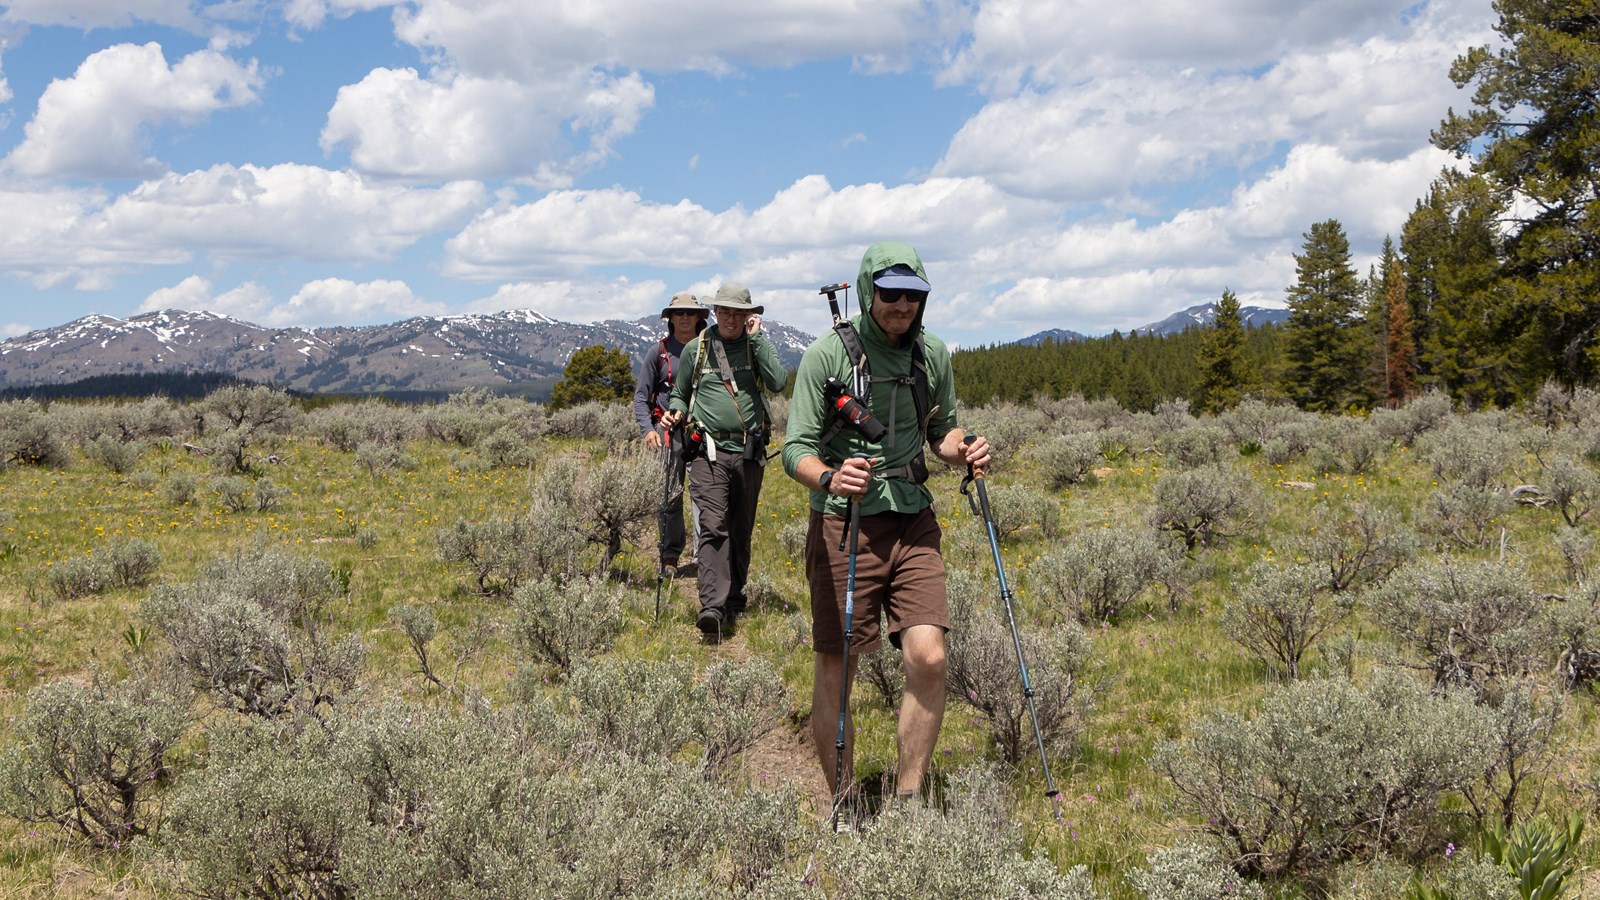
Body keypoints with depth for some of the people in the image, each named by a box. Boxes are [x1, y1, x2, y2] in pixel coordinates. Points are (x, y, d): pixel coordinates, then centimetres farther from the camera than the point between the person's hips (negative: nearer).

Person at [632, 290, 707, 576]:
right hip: (668, 432, 0)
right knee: (669, 496, -1)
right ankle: (669, 556, 9)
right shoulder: (658, 353, 8)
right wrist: (647, 429, -6)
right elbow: (641, 395, 8)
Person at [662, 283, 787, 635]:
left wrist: (757, 338, -9)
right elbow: (680, 391, 19)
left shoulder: (757, 346, 8)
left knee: (741, 531, 11)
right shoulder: (696, 349, 7)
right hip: (710, 451, -2)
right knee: (714, 527, -15)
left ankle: (734, 597, 25)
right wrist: (676, 410, -2)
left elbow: (779, 381, -10)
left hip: (749, 453, 2)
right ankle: (712, 606, -22)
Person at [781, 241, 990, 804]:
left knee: (928, 657, -9)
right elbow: (796, 449, -10)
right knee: (836, 670, 2)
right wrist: (829, 478, -31)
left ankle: (908, 800, 6)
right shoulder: (827, 355, -9)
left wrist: (962, 451, -3)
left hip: (913, 522, 4)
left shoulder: (932, 355, 6)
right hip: (842, 524, -3)